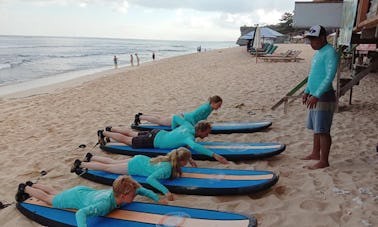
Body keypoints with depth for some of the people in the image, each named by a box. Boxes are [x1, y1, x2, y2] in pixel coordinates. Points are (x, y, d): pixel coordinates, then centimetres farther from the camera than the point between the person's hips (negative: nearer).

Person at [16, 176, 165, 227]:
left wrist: (158, 199, -15)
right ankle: (25, 189, 46)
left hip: (85, 191, 6)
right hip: (75, 197, -6)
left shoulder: (118, 193, -25)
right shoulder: (105, 204, -46)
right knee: (48, 199, 23)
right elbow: (80, 213, -52)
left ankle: (32, 185, 54)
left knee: (56, 194, 32)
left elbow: (141, 189, -10)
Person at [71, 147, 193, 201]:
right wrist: (165, 191, -51)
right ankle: (80, 164, 28)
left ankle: (90, 157, 46)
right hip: (135, 167, -7)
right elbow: (149, 179, -46)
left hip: (140, 160, 7)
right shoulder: (167, 168, -36)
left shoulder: (171, 159, -12)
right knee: (107, 167, 12)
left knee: (112, 162, 27)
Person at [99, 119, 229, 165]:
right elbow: (194, 146, -55)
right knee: (126, 140, 10)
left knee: (133, 134, 28)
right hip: (153, 141, -8)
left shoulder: (188, 126, -5)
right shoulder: (189, 136, -31)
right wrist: (213, 155, -55)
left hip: (157, 133, 8)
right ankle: (103, 133, 26)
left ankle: (110, 129, 46)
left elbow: (175, 117, 10)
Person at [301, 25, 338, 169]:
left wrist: (316, 95, -27)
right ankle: (315, 154, 30)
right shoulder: (318, 53, 16)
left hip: (324, 97, -9)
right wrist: (307, 92, 20)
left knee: (323, 130, -4)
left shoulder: (330, 53, -14)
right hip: (315, 96, 9)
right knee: (316, 128, 17)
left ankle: (324, 161, 4)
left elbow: (330, 76, -23)